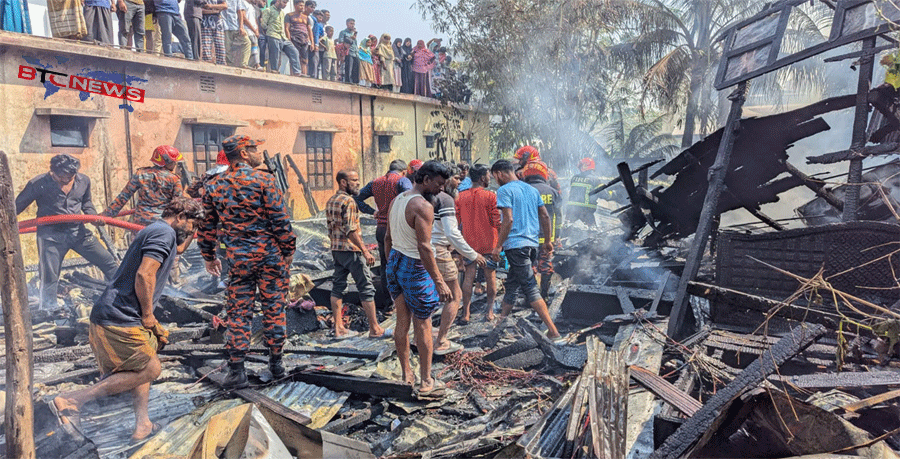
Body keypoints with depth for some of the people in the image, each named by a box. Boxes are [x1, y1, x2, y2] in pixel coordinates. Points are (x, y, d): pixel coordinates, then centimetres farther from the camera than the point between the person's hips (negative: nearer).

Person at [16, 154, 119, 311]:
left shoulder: (84, 181, 1)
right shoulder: (38, 184, -11)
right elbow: (18, 206, -1)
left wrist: (94, 217, 2)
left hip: (78, 232, 4)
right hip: (51, 235, -3)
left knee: (108, 263, 4)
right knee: (49, 277, 0)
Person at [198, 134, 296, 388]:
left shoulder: (215, 186, 5)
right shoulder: (264, 180, -7)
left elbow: (206, 226, 9)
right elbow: (280, 220, -11)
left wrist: (209, 257, 20)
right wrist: (289, 250, -1)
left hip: (239, 258, 2)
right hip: (270, 254, -2)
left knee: (238, 313, 8)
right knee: (273, 308, 8)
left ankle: (236, 370, 9)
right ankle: (276, 363, 18)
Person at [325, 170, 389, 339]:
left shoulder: (331, 201, 14)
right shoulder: (348, 201, -15)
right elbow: (350, 230, -22)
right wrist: (365, 251, -22)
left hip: (336, 249, 9)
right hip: (351, 250, -9)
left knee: (337, 287, 10)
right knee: (366, 288, -2)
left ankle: (339, 328, 15)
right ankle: (374, 329, 3)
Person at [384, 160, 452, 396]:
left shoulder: (396, 200, 8)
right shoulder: (423, 206, -19)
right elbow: (424, 247, -24)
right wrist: (439, 282, -22)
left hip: (395, 263, 8)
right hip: (415, 268, -8)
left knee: (402, 322, 14)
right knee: (422, 325, 3)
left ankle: (406, 375, 24)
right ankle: (426, 382, 13)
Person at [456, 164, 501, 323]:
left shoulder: (461, 196, 0)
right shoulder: (490, 196, -11)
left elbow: (456, 221, 4)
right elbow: (497, 222, -12)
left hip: (469, 243, 3)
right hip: (488, 243, -3)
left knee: (469, 277, 7)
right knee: (490, 277, 10)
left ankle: (465, 313, 8)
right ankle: (489, 311, 17)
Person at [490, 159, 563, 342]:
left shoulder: (505, 190, -8)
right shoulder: (531, 189, 15)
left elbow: (508, 220, -17)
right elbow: (545, 216, 14)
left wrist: (498, 246, -12)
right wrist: (547, 240, 21)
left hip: (516, 244, -8)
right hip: (532, 243, 8)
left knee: (531, 289, -8)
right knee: (511, 284, 20)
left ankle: (554, 333, -11)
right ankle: (502, 320, 32)